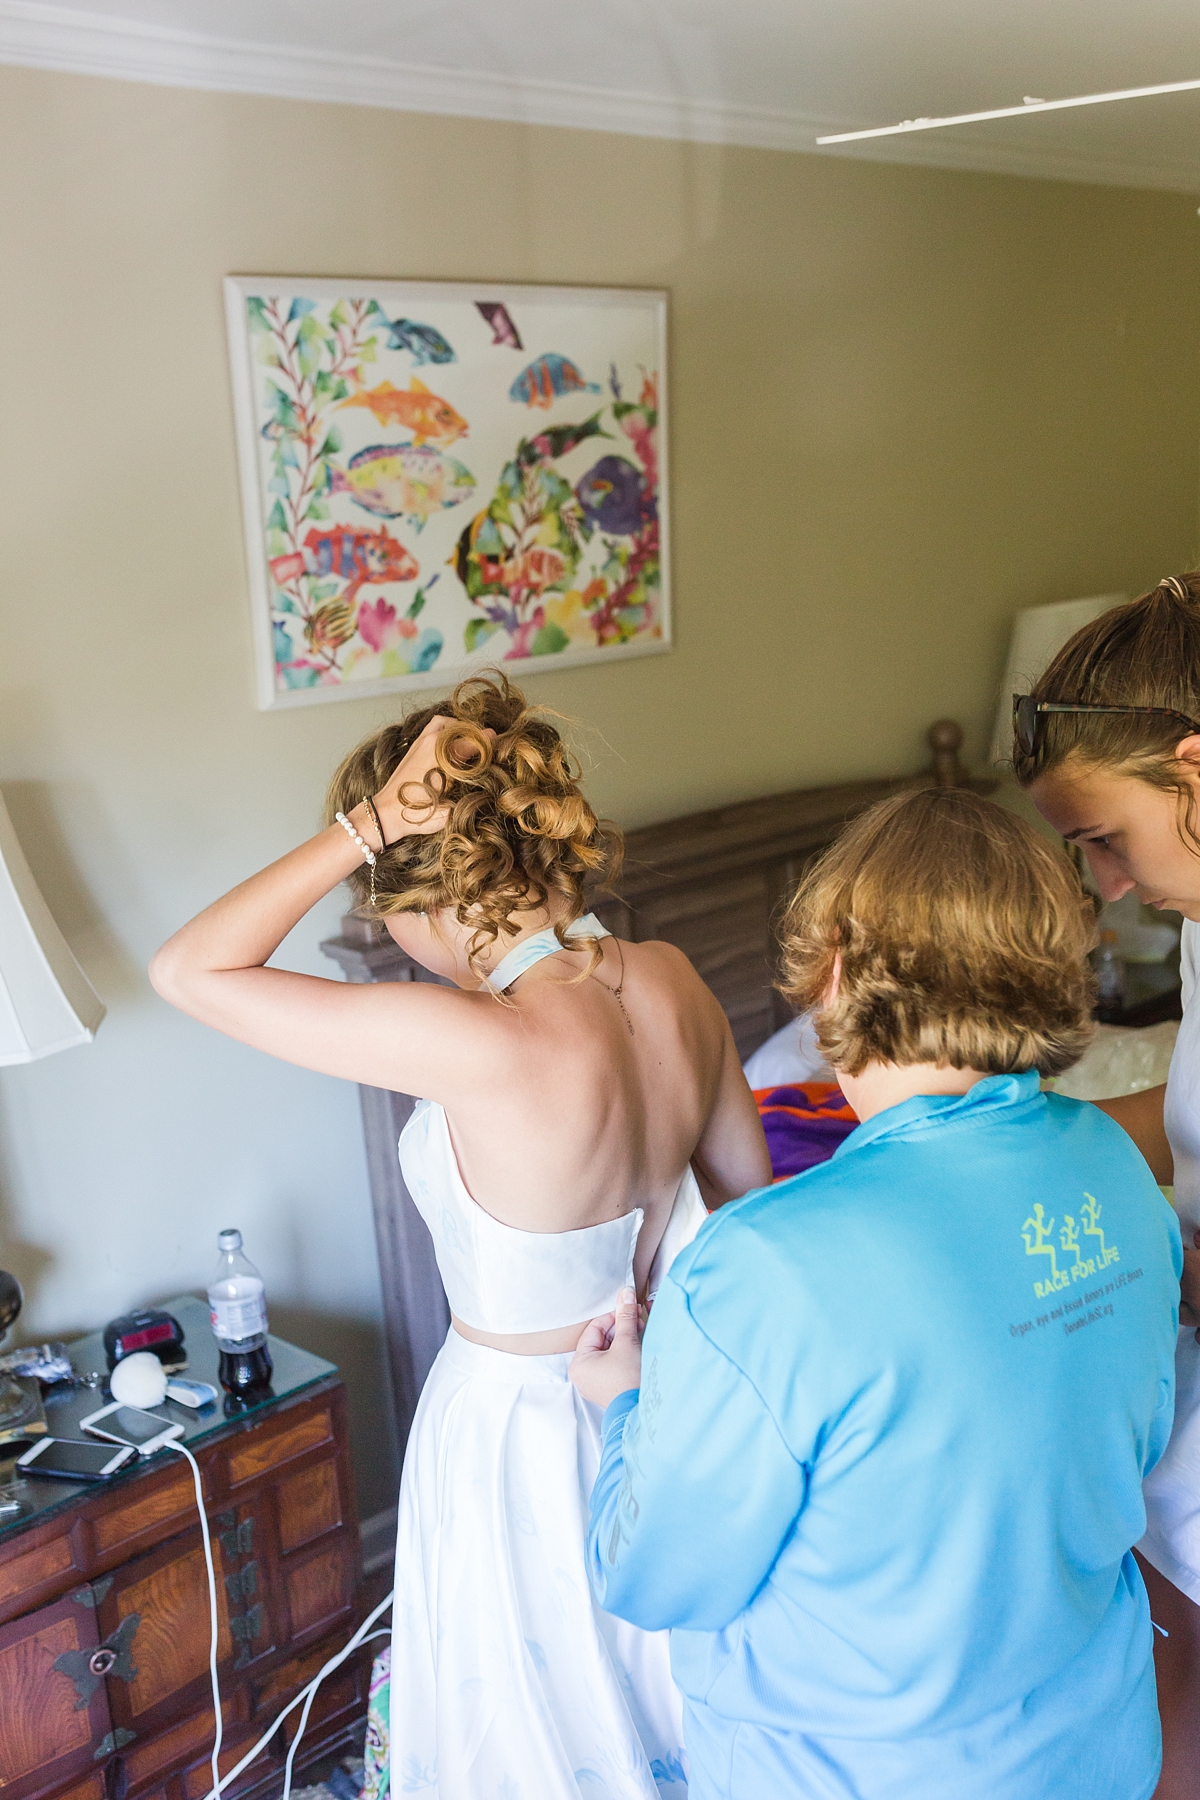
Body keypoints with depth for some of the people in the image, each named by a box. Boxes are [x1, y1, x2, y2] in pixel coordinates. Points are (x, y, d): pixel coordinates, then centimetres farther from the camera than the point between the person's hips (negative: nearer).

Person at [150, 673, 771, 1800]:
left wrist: (364, 826, -31)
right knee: (663, 1695, 32)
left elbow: (189, 971, -30)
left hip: (519, 1425, -6)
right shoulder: (672, 981, -12)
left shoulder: (486, 1048, -34)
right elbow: (744, 1183, 3)